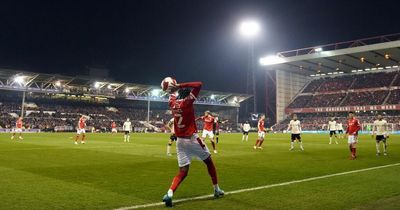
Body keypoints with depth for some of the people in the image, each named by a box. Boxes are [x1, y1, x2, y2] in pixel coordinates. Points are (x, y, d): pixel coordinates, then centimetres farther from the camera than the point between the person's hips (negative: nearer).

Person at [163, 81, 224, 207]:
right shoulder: (187, 102, -12)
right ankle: (216, 190, 26)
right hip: (192, 139, -6)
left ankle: (169, 193, -14)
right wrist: (179, 86, -12)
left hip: (180, 141, 6)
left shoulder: (172, 103, 5)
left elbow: (172, 94, 30)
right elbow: (198, 85, -15)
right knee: (209, 161, 15)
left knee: (183, 171, 6)